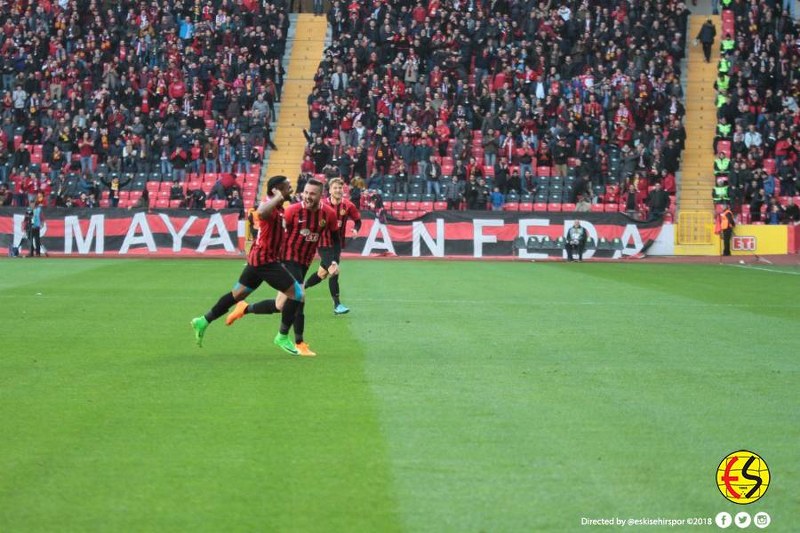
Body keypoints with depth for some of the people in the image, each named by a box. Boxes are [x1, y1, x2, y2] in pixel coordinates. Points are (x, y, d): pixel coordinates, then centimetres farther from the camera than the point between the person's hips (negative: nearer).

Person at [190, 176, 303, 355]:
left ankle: (203, 321, 26)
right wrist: (278, 198, -38)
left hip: (257, 259, 10)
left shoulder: (279, 208, 12)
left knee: (238, 294, 19)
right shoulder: (270, 206, -20)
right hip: (265, 260, -10)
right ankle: (282, 337, 1)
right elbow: (261, 212, -46)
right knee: (296, 293, -9)